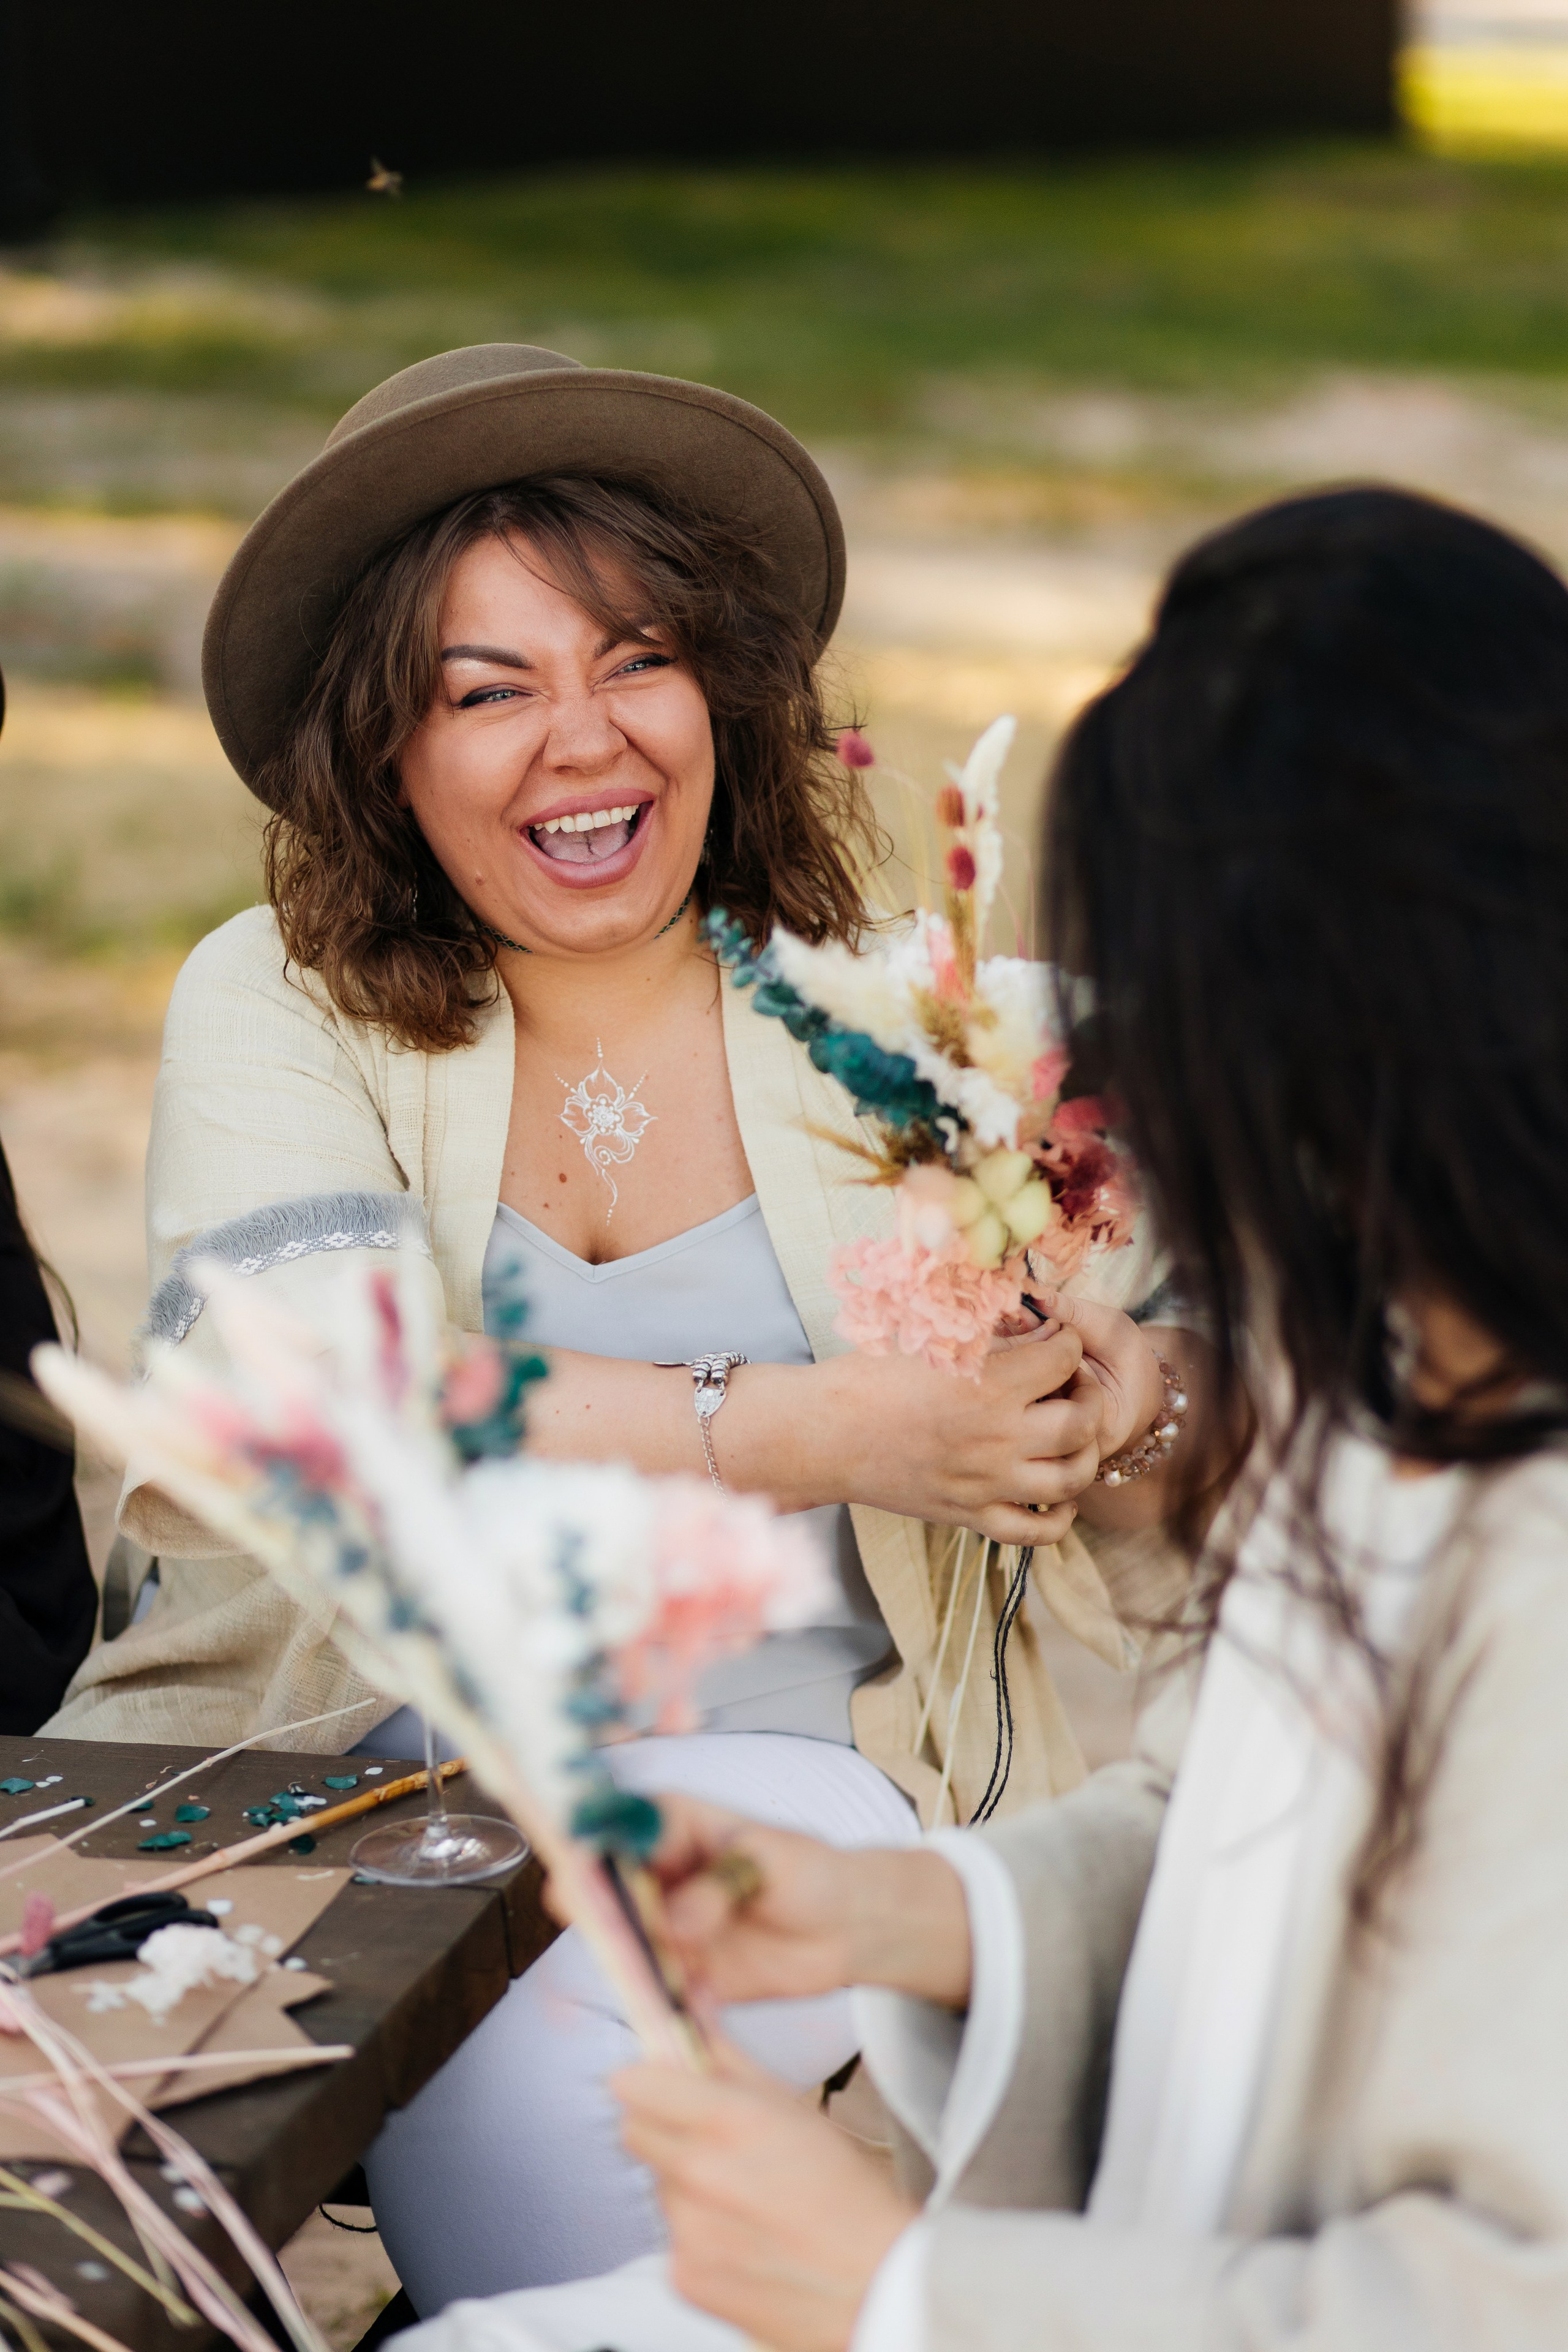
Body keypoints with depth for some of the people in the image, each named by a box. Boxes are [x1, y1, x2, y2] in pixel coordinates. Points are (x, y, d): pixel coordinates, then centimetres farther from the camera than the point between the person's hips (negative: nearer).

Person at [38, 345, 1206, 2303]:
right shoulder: (271, 1009, 4)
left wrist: (1124, 1397, -23)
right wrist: (827, 1431, -23)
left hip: (779, 1762, -1)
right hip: (348, 1762, 1)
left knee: (538, 2071, -29)